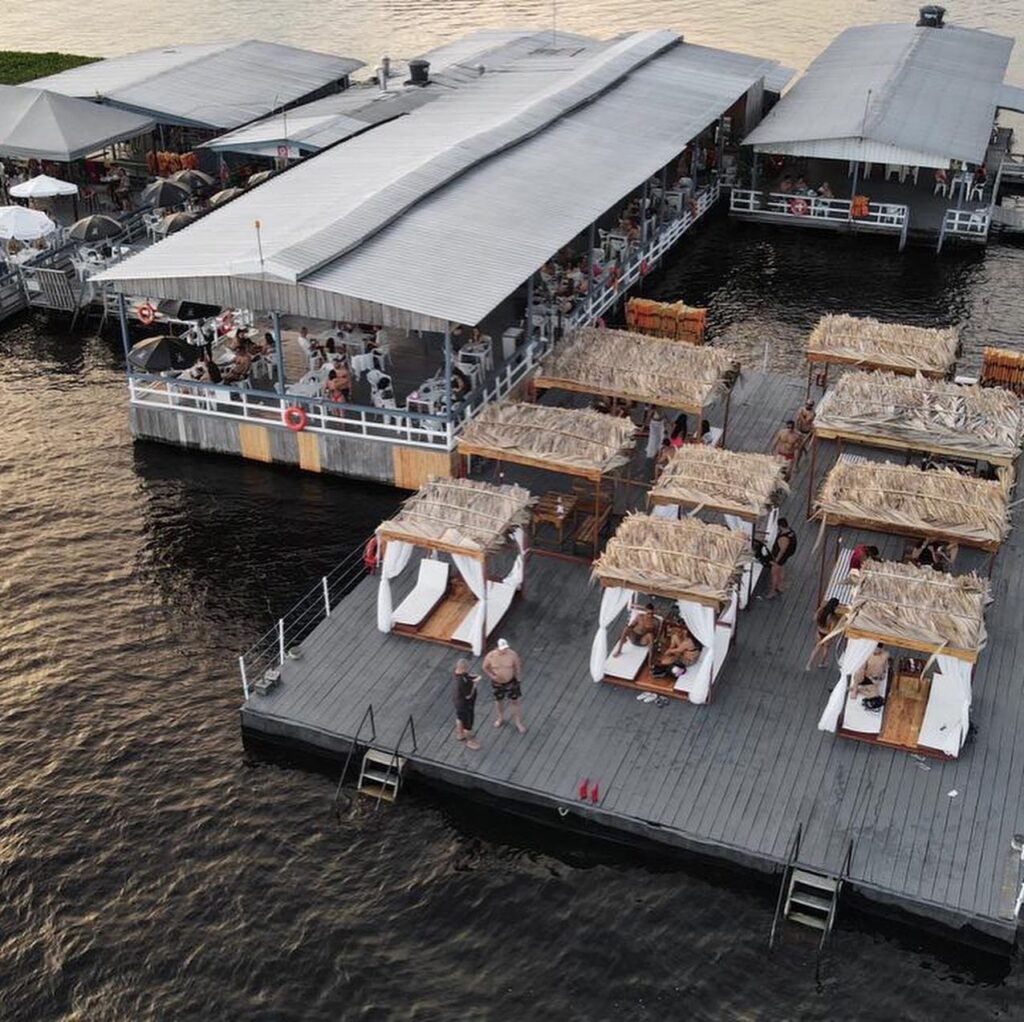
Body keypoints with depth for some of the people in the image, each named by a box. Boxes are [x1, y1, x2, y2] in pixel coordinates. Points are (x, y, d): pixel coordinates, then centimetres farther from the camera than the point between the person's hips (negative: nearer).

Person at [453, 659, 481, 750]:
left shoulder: (459, 673, -14)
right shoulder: (462, 682, -41)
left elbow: (468, 676, 7)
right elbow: (468, 695, -31)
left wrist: (474, 677, -13)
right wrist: (475, 684, -23)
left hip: (460, 702, 9)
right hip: (465, 705, -9)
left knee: (460, 718, 31)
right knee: (468, 723, 14)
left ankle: (460, 734, 54)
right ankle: (469, 741, 35)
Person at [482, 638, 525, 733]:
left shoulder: (512, 654, -25)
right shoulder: (490, 656, -24)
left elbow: (518, 666, -9)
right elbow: (485, 667, -7)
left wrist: (519, 678, -8)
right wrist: (492, 676, -21)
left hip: (511, 682, -1)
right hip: (497, 683, 1)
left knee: (514, 702, 8)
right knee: (499, 701, 23)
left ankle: (519, 723, 25)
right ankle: (500, 718, 50)